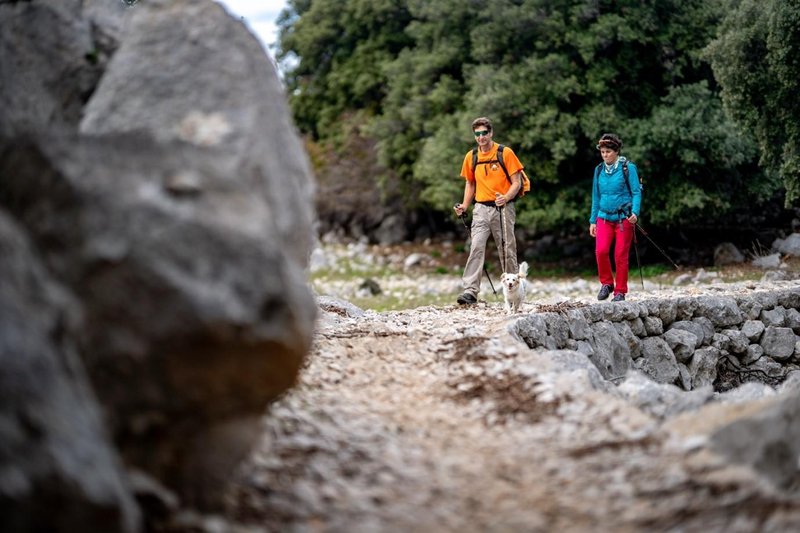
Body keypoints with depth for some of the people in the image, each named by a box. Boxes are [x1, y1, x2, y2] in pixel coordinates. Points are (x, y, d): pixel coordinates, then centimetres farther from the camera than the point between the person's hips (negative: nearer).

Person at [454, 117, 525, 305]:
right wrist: (464, 205, 6)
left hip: (503, 208, -2)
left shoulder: (506, 153, -3)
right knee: (476, 247, -13)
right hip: (481, 208, 2)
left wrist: (506, 198, -22)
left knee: (507, 250, 5)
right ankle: (470, 291, -19)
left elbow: (516, 182, -4)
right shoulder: (471, 157, 8)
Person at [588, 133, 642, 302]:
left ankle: (620, 291, 9)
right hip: (604, 217, 3)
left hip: (624, 218, -3)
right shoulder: (599, 170, 10)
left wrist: (635, 212, -19)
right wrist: (593, 220, 15)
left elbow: (636, 192, -5)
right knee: (601, 250, -14)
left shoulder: (627, 168, -4)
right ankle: (606, 283, 6)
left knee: (621, 255, -3)